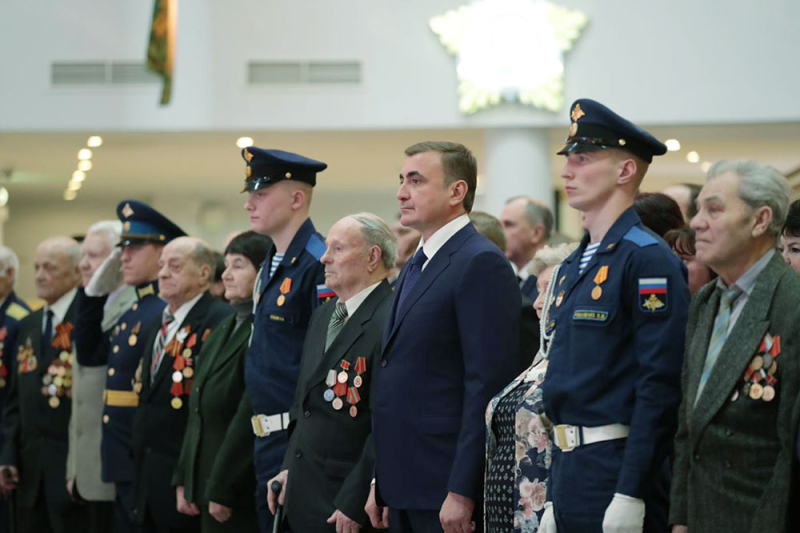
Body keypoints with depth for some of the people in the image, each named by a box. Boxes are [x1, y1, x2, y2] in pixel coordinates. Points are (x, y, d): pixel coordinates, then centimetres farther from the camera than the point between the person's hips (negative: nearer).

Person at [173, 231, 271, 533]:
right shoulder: (223, 331, 15)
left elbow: (251, 416, -18)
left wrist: (223, 490, -16)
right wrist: (184, 478, 13)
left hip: (242, 494, -8)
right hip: (207, 486, 8)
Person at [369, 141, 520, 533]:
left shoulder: (482, 265, -12)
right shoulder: (414, 269, 17)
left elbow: (487, 386, -18)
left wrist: (461, 492, -21)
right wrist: (380, 484, 16)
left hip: (448, 489, -8)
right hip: (404, 488, 8)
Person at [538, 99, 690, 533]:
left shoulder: (649, 261, -12)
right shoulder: (572, 267, 15)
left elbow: (660, 387, -18)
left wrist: (629, 496, -21)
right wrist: (554, 497, 17)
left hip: (618, 473, -8)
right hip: (570, 469, 8)